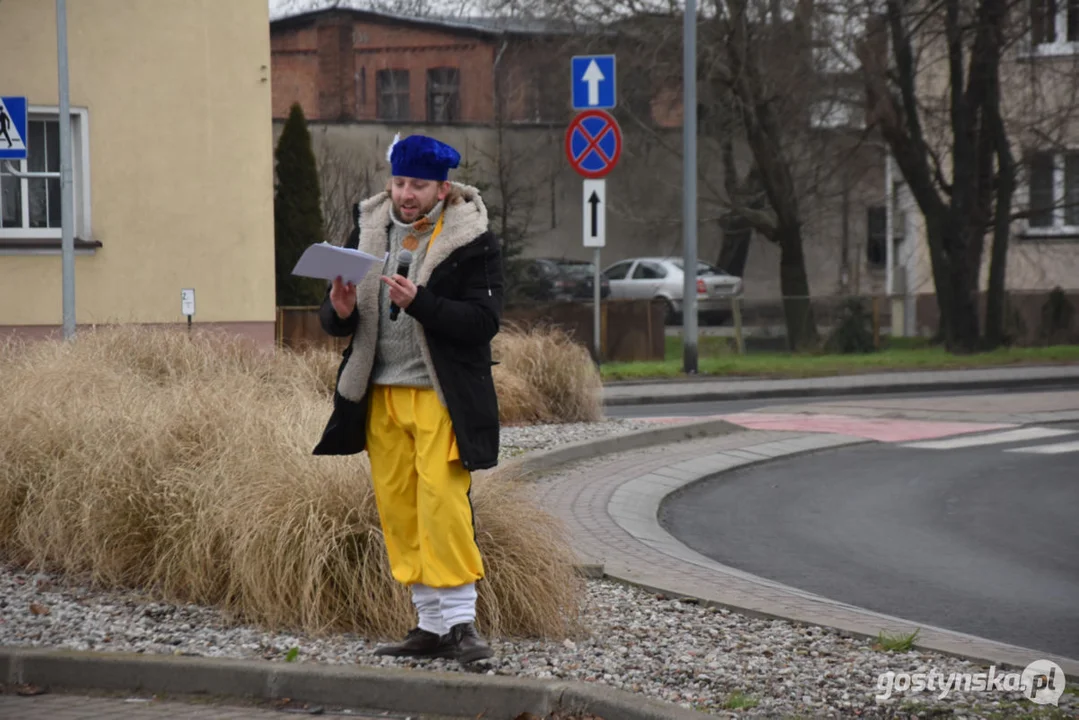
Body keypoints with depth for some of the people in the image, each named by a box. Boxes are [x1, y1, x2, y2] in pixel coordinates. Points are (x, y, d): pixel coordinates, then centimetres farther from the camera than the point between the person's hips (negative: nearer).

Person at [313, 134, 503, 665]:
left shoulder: (471, 240, -4)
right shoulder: (369, 230, 10)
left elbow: (484, 321, -13)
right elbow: (333, 321, 14)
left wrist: (419, 303, -25)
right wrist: (340, 311, -11)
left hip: (441, 396, -5)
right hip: (382, 395, 5)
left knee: (442, 502, -14)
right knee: (396, 508, 5)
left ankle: (461, 622, -7)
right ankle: (431, 626, 12)